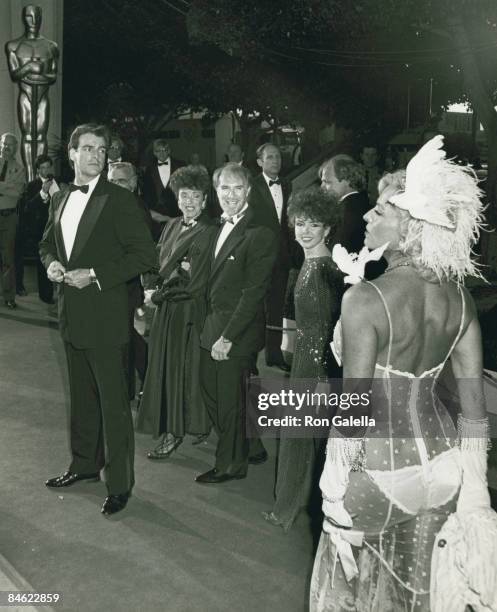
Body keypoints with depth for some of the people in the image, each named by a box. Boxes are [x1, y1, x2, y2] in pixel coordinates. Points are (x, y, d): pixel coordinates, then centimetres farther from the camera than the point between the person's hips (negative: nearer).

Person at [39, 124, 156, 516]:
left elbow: (145, 254, -14)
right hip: (71, 315, 7)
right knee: (81, 395, 19)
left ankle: (120, 483, 10)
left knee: (113, 401, -2)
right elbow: (47, 243, 24)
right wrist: (51, 263, 1)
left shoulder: (120, 200, -10)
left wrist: (95, 274, -18)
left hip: (105, 316, -7)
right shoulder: (60, 200, 11)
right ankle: (85, 464, 36)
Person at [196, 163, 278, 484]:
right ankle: (252, 448, 35)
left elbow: (253, 293, -20)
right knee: (211, 391, 17)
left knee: (230, 399, 6)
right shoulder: (223, 228, 10)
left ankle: (232, 464, 27)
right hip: (214, 325, 9)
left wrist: (228, 337, -20)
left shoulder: (260, 235, -18)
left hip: (237, 332, -9)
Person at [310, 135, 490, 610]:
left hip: (380, 469, -6)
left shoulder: (365, 299, -23)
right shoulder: (459, 296, -3)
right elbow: (474, 404, 1)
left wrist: (334, 497, -10)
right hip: (442, 467, 6)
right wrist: (475, 485, 12)